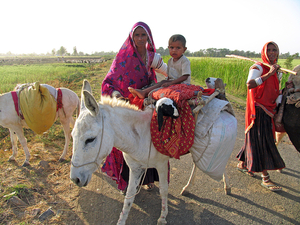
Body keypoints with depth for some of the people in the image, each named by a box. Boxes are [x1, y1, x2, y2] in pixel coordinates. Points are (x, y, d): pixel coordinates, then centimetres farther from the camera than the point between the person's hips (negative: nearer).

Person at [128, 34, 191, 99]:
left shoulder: (185, 61, -10)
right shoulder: (170, 61, 15)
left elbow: (185, 76, -20)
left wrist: (171, 83, -28)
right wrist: (167, 82, -1)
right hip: (172, 82, 8)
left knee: (163, 82, -27)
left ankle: (144, 92, -37)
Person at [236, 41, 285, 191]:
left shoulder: (276, 70, 16)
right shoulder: (258, 67, -9)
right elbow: (250, 85, -28)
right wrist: (269, 73, -27)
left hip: (269, 110, 8)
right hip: (258, 110, -8)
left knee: (256, 139, 14)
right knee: (261, 141, -6)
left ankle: (242, 164, 32)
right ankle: (265, 178, 0)